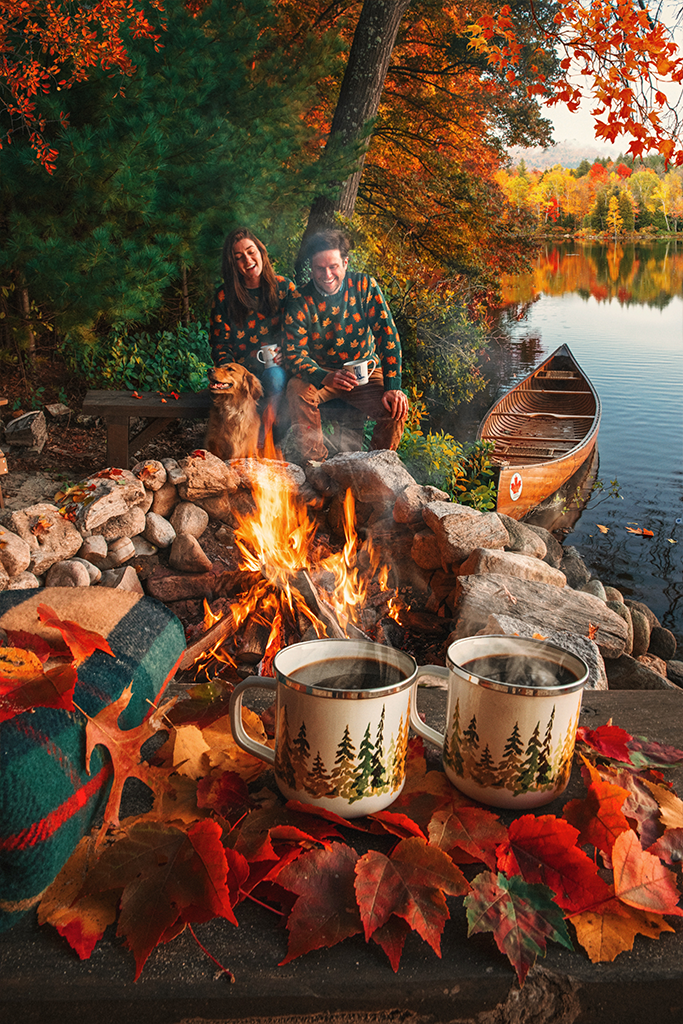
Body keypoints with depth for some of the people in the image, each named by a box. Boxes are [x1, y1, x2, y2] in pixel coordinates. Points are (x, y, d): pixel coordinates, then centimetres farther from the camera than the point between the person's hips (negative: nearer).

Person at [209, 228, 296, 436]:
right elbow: (220, 345, 9)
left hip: (277, 370, 0)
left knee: (274, 376, -35)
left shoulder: (284, 287, 6)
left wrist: (284, 354, -15)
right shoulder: (224, 296, 7)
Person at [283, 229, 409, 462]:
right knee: (297, 389, -32)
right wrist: (326, 378, -39)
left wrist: (392, 387, -21)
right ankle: (315, 465, -17)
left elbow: (388, 336, -11)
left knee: (396, 409, -25)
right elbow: (294, 353, -18)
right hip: (321, 373, 0)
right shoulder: (300, 301, -11)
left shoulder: (365, 286, -9)